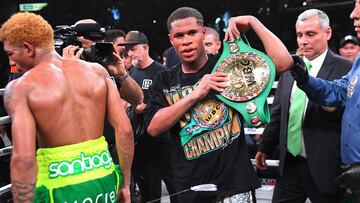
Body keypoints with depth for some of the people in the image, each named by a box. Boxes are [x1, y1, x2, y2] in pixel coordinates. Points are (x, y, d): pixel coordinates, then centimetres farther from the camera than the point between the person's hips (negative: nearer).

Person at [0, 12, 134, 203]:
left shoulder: (20, 87, -9)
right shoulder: (97, 70, 3)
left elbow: (23, 158, -18)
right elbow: (124, 129, 0)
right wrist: (125, 182, 9)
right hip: (103, 178, 4)